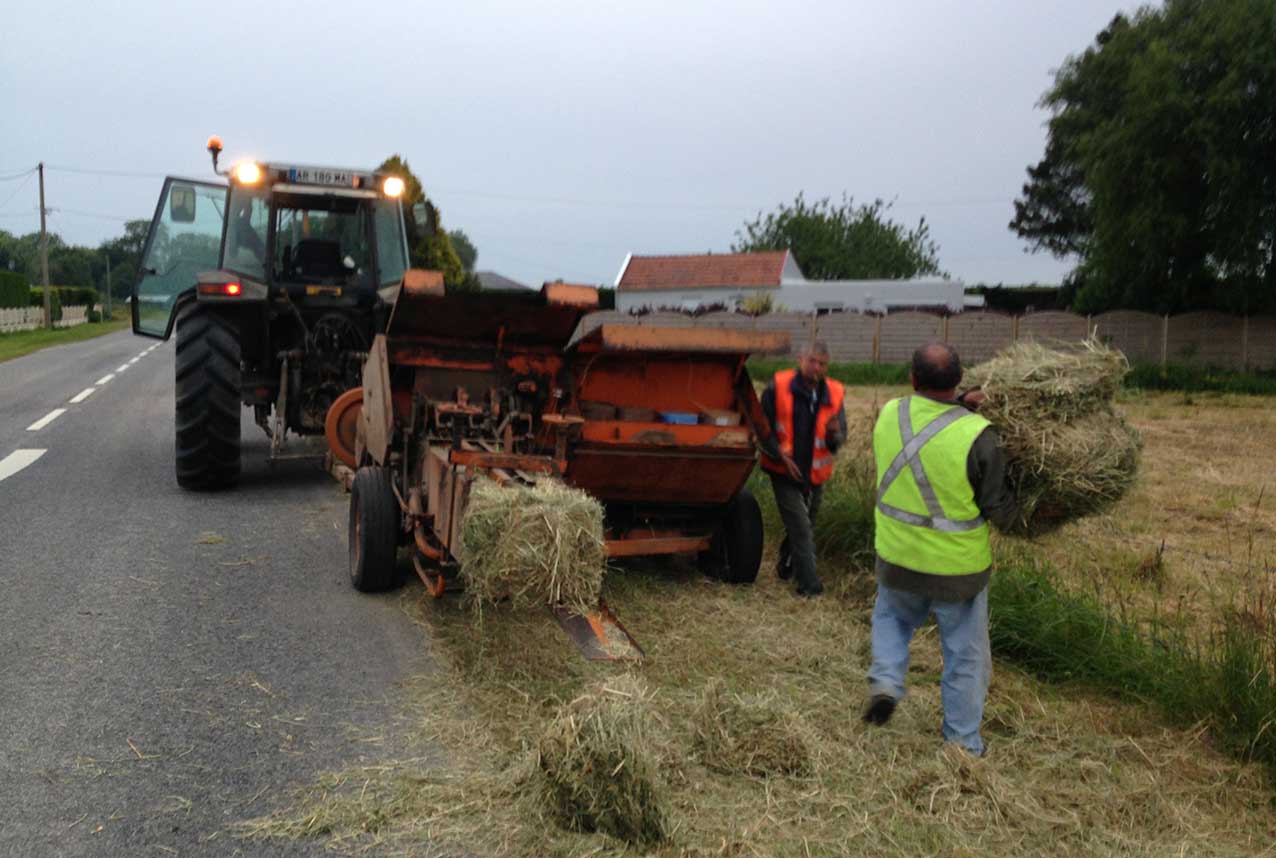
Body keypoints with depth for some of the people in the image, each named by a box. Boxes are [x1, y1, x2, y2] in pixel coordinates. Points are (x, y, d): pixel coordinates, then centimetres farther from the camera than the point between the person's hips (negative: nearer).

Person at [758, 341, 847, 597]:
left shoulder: (833, 394, -3)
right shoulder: (778, 387, -12)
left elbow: (839, 439, -2)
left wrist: (834, 433, -25)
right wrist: (780, 454, -16)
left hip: (814, 474, 4)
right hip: (784, 471, -4)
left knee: (804, 527, 19)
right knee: (801, 528, -10)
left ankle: (786, 568, 43)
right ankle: (809, 585, -5)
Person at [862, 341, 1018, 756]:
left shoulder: (889, 415, -10)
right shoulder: (977, 436, -21)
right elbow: (1000, 512, -12)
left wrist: (960, 405, 2)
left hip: (898, 561, 3)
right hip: (958, 569, -3)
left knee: (891, 618, 33)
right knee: (966, 658, 15)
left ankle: (885, 681, 13)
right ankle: (963, 746, 25)